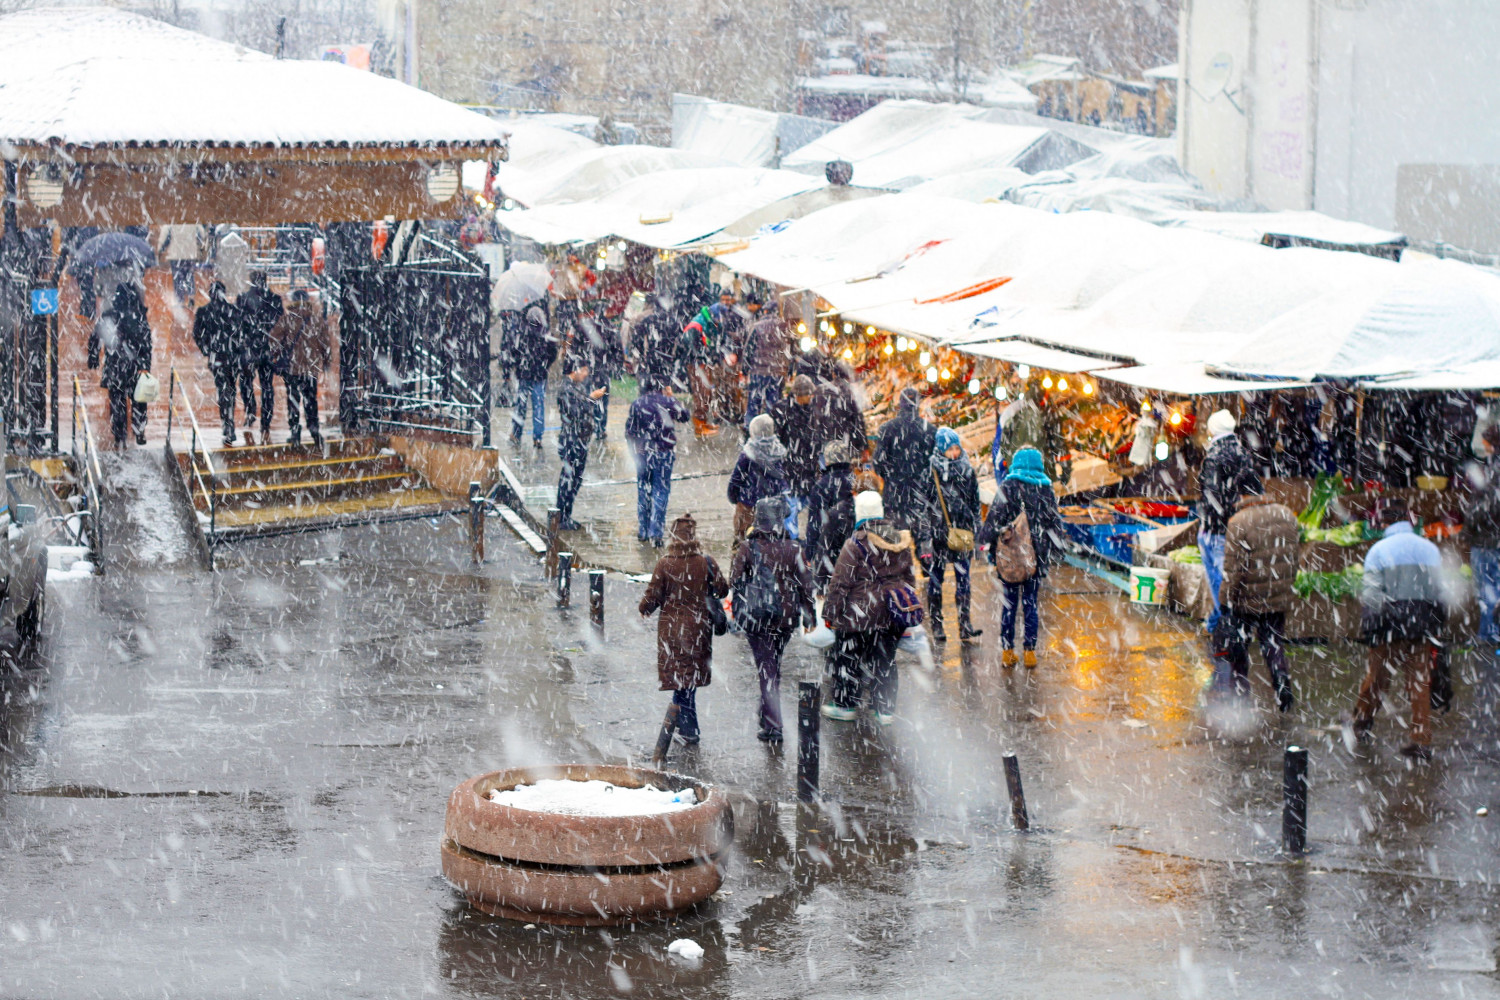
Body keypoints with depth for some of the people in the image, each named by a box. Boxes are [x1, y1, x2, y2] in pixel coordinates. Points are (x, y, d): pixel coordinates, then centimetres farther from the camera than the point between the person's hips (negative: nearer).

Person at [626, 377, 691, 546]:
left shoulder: (637, 404, 3)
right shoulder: (666, 401, -5)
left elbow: (629, 431, 6)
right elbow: (684, 415, 10)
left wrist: (635, 450, 18)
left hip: (642, 454, 3)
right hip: (663, 452, -3)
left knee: (643, 490, 15)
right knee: (661, 491, 1)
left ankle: (643, 531, 20)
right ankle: (655, 532, -7)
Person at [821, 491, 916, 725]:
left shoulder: (856, 544, -15)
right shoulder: (901, 540, 3)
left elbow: (840, 583, -12)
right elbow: (909, 576, 14)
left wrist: (830, 613, -5)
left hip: (859, 613, -5)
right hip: (891, 615, 5)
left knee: (849, 657, 9)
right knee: (884, 659, 14)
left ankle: (844, 704, 18)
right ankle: (885, 710, 18)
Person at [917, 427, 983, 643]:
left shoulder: (967, 470, 8)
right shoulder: (931, 471, -3)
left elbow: (975, 504, 15)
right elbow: (924, 504, -4)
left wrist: (977, 532, 13)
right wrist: (925, 537, -8)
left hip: (962, 531, 3)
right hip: (938, 532, -3)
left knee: (963, 577, -3)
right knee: (935, 577, 3)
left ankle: (965, 625, -4)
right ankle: (936, 625, 11)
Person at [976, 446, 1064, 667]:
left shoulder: (1008, 487, -7)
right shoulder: (1046, 489, 2)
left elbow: (995, 518, -8)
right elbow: (1055, 522, 8)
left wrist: (982, 541, 3)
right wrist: (1050, 549, 19)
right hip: (1037, 556, 2)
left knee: (1009, 601, 5)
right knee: (1030, 601, 8)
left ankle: (1007, 651, 6)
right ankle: (1030, 651, 7)